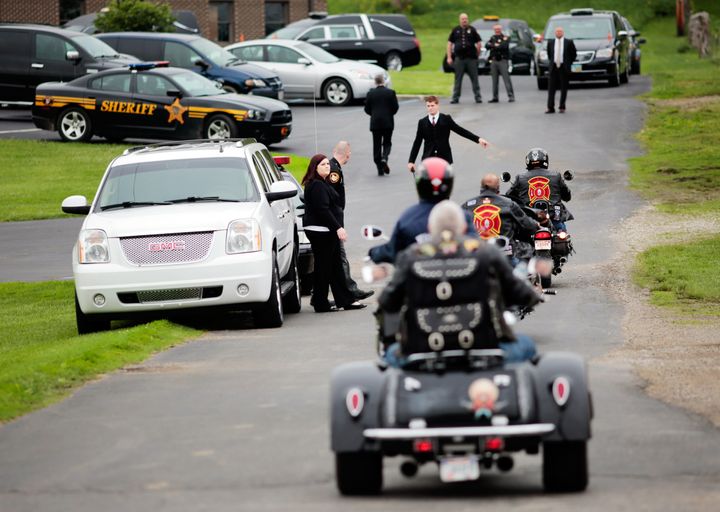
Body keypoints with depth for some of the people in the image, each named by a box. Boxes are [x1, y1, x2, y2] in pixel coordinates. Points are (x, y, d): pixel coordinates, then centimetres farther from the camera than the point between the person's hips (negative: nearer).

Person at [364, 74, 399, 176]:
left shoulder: (370, 93, -3)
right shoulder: (391, 92, -5)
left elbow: (367, 109, 1)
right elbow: (395, 107, -3)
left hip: (375, 123, 0)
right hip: (388, 122, 0)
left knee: (377, 145, 6)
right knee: (387, 143, 12)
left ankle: (380, 169, 3)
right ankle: (384, 159, -18)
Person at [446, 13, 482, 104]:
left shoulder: (472, 30, 3)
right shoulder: (455, 30, 7)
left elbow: (478, 43, 6)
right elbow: (450, 43, 8)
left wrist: (477, 54, 3)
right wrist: (449, 57, 2)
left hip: (471, 58, -1)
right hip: (459, 58, 1)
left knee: (474, 78, 2)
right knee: (458, 79, 4)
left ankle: (477, 97, 6)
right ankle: (455, 97, 7)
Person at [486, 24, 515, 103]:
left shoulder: (505, 38, 1)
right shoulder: (492, 38, 17)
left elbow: (504, 46, -17)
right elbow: (487, 45, 3)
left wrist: (493, 46, -7)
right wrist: (495, 45, -14)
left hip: (503, 60, -5)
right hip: (494, 61, 5)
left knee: (506, 78, -10)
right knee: (494, 80, 6)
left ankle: (511, 96, -11)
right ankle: (495, 97, 10)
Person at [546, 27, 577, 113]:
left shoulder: (568, 42, 0)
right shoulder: (550, 42, 7)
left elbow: (574, 54, 7)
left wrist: (568, 63, 5)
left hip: (564, 68, -2)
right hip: (553, 67, 2)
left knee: (563, 88, 3)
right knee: (551, 88, -4)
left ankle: (562, 107, 11)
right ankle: (550, 108, -3)